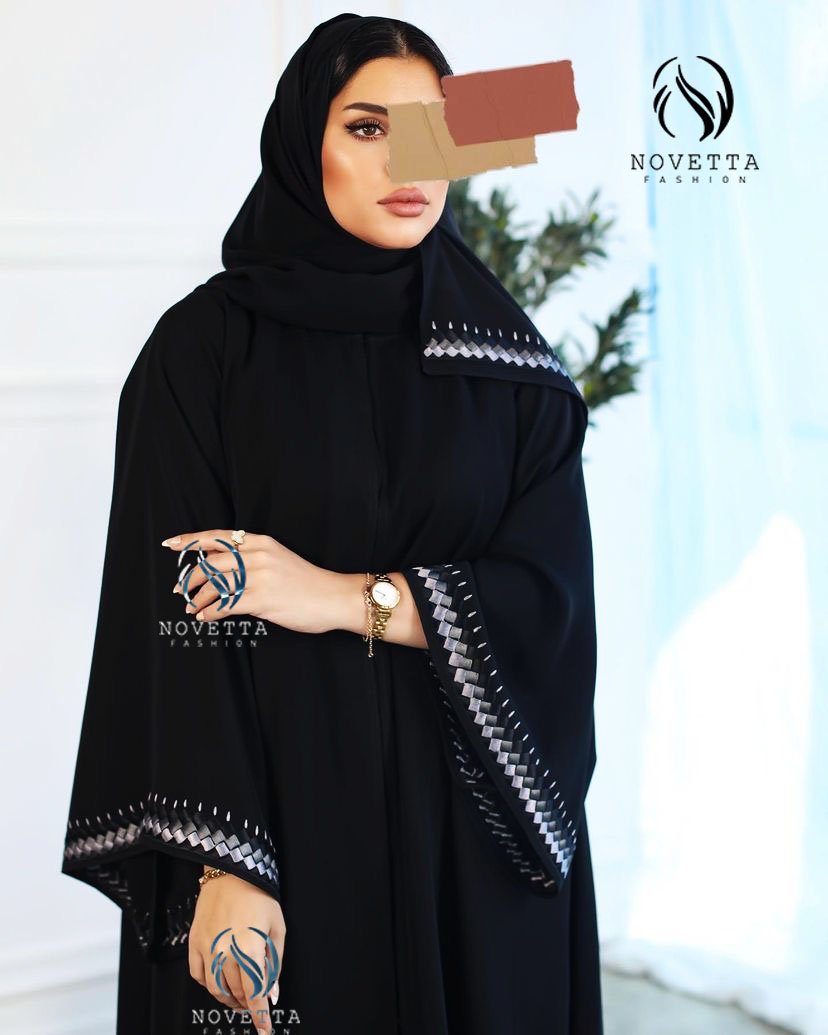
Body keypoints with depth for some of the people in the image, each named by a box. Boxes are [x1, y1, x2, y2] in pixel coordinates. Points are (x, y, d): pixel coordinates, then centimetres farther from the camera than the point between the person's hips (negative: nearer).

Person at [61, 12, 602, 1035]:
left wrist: (348, 600, -16)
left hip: (476, 828, 3)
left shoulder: (504, 352, 4)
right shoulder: (206, 346, -4)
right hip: (286, 807, -2)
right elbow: (180, 617, -10)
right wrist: (221, 867, -18)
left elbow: (555, 595, -4)